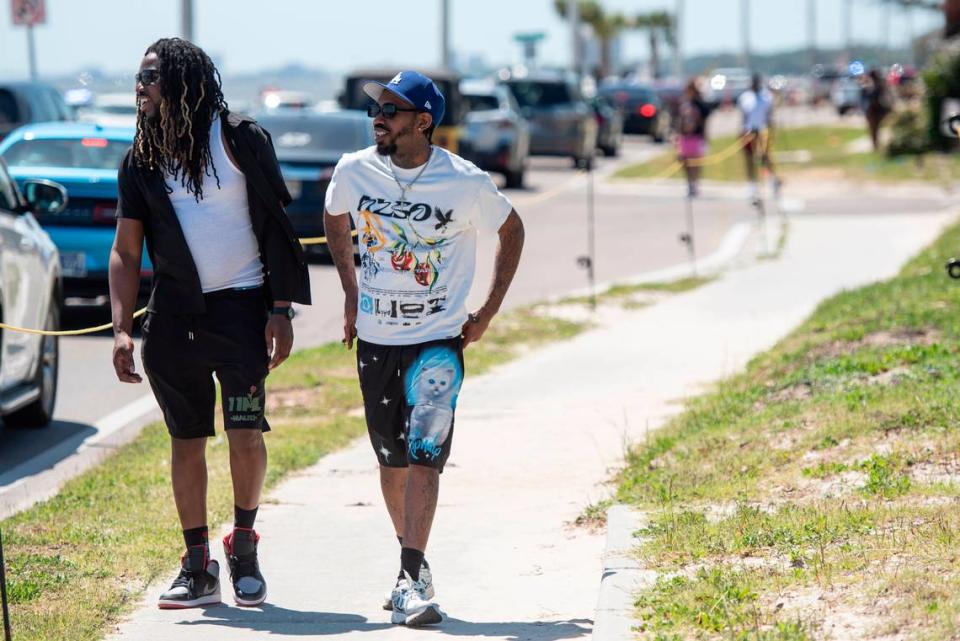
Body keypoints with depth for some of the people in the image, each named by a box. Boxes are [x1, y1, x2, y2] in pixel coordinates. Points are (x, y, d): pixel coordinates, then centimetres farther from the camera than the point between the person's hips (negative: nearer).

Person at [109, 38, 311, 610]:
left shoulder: (239, 139, -4)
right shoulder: (142, 159, 7)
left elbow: (277, 229, -2)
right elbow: (125, 250, 9)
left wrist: (281, 311, -7)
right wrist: (122, 329, -2)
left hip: (241, 306, -4)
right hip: (174, 315, 4)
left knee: (246, 435, -9)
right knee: (186, 441, 5)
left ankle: (245, 549, 11)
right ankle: (198, 568, 13)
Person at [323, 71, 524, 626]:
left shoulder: (467, 183, -13)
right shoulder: (354, 172, -4)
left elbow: (512, 231, 5)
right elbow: (336, 221, 19)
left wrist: (489, 312, 4)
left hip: (439, 340, -4)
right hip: (375, 338, 4)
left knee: (424, 455, -16)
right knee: (392, 460, 10)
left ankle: (411, 581, -18)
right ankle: (415, 566, 28)